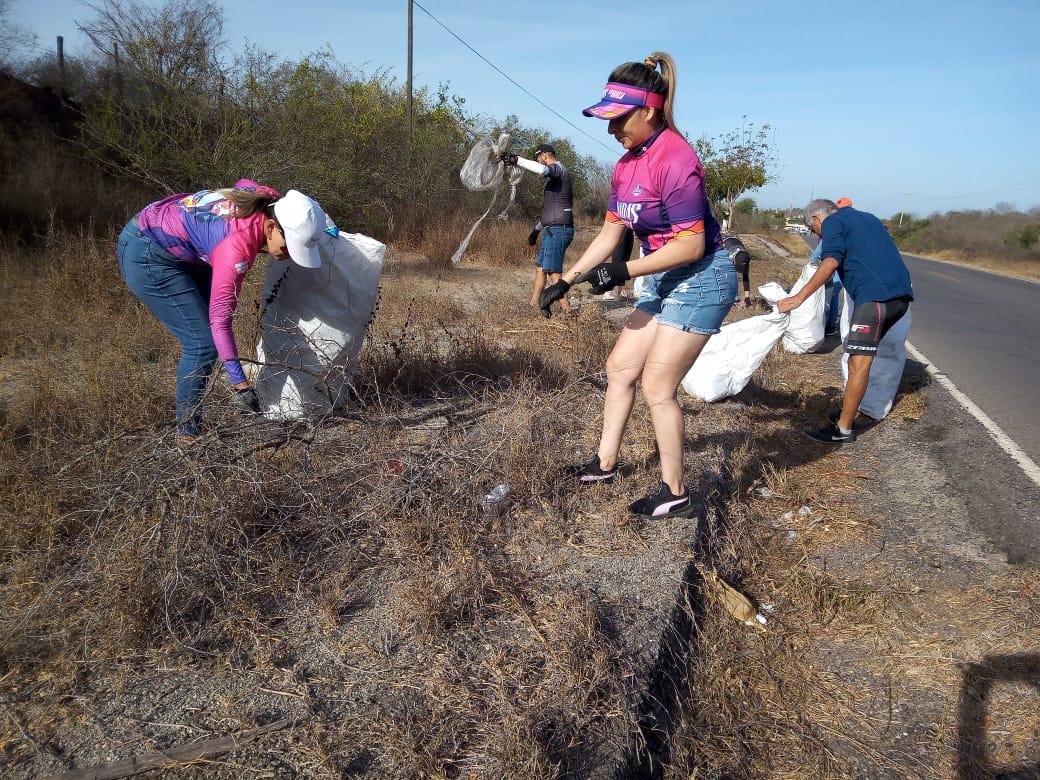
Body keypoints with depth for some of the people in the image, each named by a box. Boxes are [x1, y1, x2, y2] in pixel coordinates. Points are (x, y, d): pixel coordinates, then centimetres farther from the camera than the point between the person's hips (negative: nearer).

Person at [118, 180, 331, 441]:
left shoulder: (270, 200, -14)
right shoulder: (238, 246, -36)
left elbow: (243, 183, 13)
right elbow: (220, 319, -36)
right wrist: (240, 385, -37)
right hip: (144, 256, -9)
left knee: (203, 336, 8)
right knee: (203, 341, -11)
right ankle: (186, 428, 7)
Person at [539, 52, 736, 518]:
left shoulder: (674, 160, -21)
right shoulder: (627, 165, 7)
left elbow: (690, 245, -22)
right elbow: (610, 232, 10)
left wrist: (625, 272, -21)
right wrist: (567, 280, 7)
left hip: (701, 279, -9)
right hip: (666, 282, 9)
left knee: (657, 387, -7)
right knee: (619, 367, 11)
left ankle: (675, 494, 9)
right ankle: (604, 464, 26)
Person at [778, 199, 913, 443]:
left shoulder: (833, 222, 4)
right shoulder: (868, 217, 30)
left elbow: (831, 263, -12)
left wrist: (799, 297, -15)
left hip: (875, 295, -9)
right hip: (901, 295, 9)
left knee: (859, 362, -8)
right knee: (858, 358, 16)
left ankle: (843, 429, -5)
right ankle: (848, 411, 23)